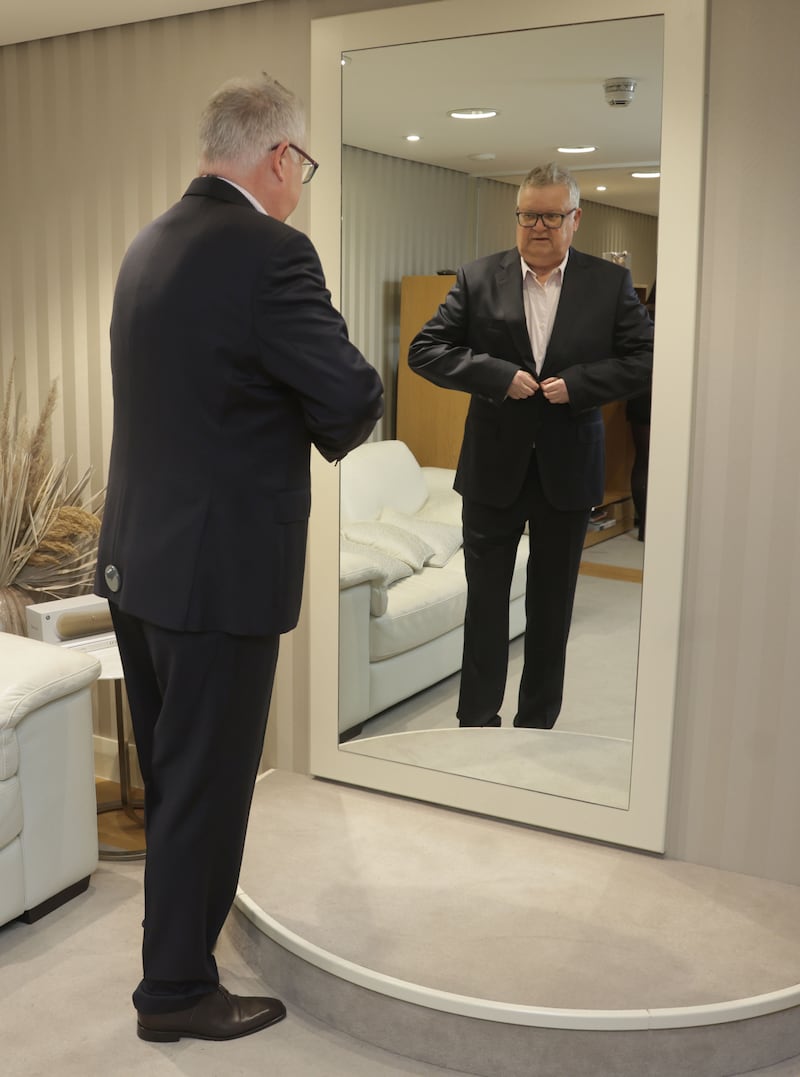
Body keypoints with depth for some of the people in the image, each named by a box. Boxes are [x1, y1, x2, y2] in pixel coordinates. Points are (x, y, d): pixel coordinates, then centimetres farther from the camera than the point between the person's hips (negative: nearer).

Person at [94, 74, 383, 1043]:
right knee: (206, 786, 7)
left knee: (169, 773, 24)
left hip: (136, 559, 9)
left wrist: (286, 425, 8)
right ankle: (177, 990, 24)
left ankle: (183, 917, 45)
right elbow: (353, 399, -19)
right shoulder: (268, 252, -18)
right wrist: (326, 435, 2)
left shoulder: (150, 243, 8)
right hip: (221, 569, -8)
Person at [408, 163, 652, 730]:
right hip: (494, 469, 0)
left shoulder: (611, 283, 0)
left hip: (568, 469, 1)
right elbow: (426, 350, -5)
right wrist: (499, 375, -17)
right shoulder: (479, 278, -1)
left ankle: (538, 726, 27)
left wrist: (577, 383, -16)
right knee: (486, 603, 6)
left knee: (552, 607, 12)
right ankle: (477, 725, 18)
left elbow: (646, 359, -2)